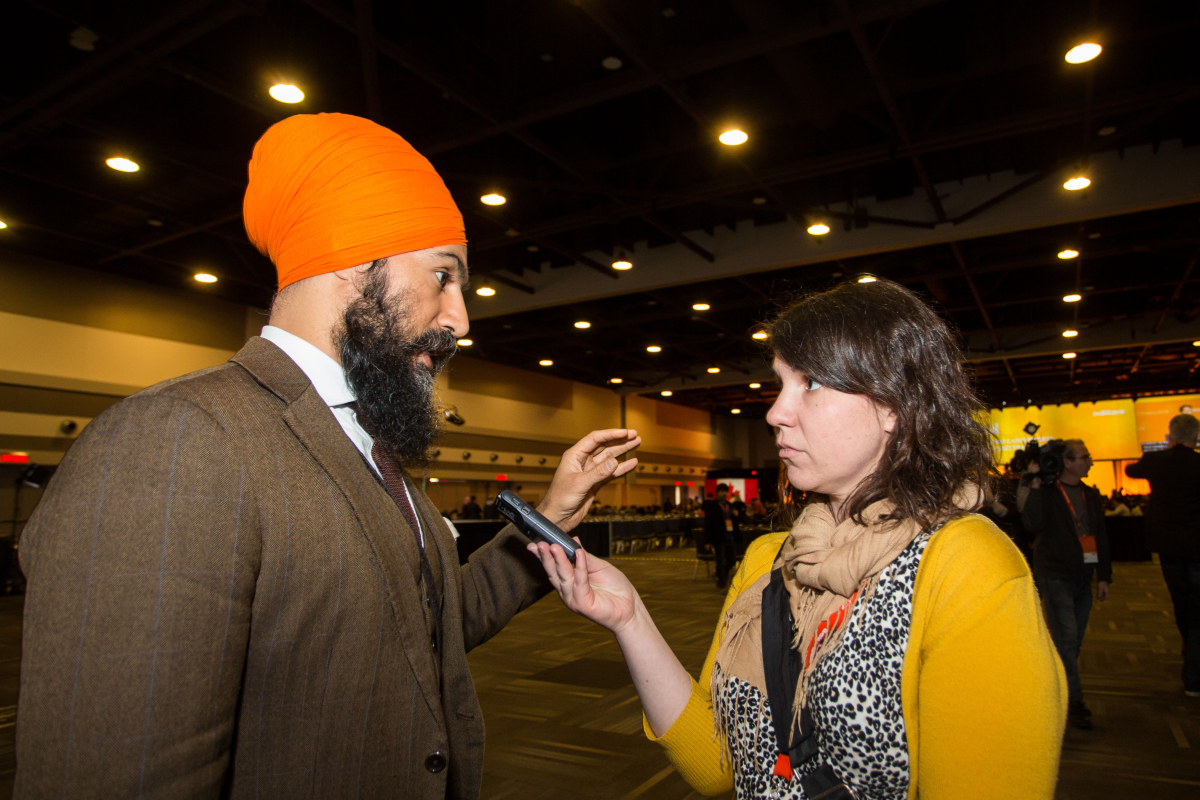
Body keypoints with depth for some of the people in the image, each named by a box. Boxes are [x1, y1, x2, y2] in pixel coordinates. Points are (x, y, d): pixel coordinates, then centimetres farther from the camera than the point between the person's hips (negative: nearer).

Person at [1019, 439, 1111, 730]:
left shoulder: (1091, 495, 12)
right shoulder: (1046, 492, -7)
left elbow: (1101, 537, 16)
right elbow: (1033, 524, -24)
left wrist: (1104, 576, 13)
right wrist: (1034, 485, -25)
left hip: (1083, 577, 6)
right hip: (1055, 577, -6)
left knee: (1074, 640, 12)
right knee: (1066, 638, -9)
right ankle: (1073, 701, -1)